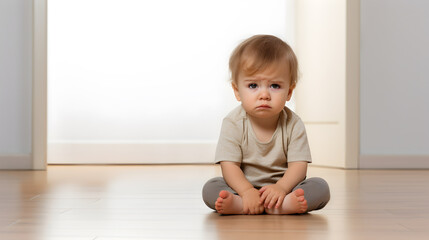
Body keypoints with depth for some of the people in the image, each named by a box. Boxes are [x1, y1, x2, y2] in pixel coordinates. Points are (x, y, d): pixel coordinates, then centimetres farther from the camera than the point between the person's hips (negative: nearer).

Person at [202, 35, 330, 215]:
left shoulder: (293, 124, -8)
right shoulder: (233, 124, -10)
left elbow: (299, 165, -12)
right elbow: (229, 165, -15)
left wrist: (281, 187, -32)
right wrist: (247, 191, -32)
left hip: (284, 187, 1)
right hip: (243, 187, -1)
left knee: (320, 187, -23)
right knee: (210, 188, -22)